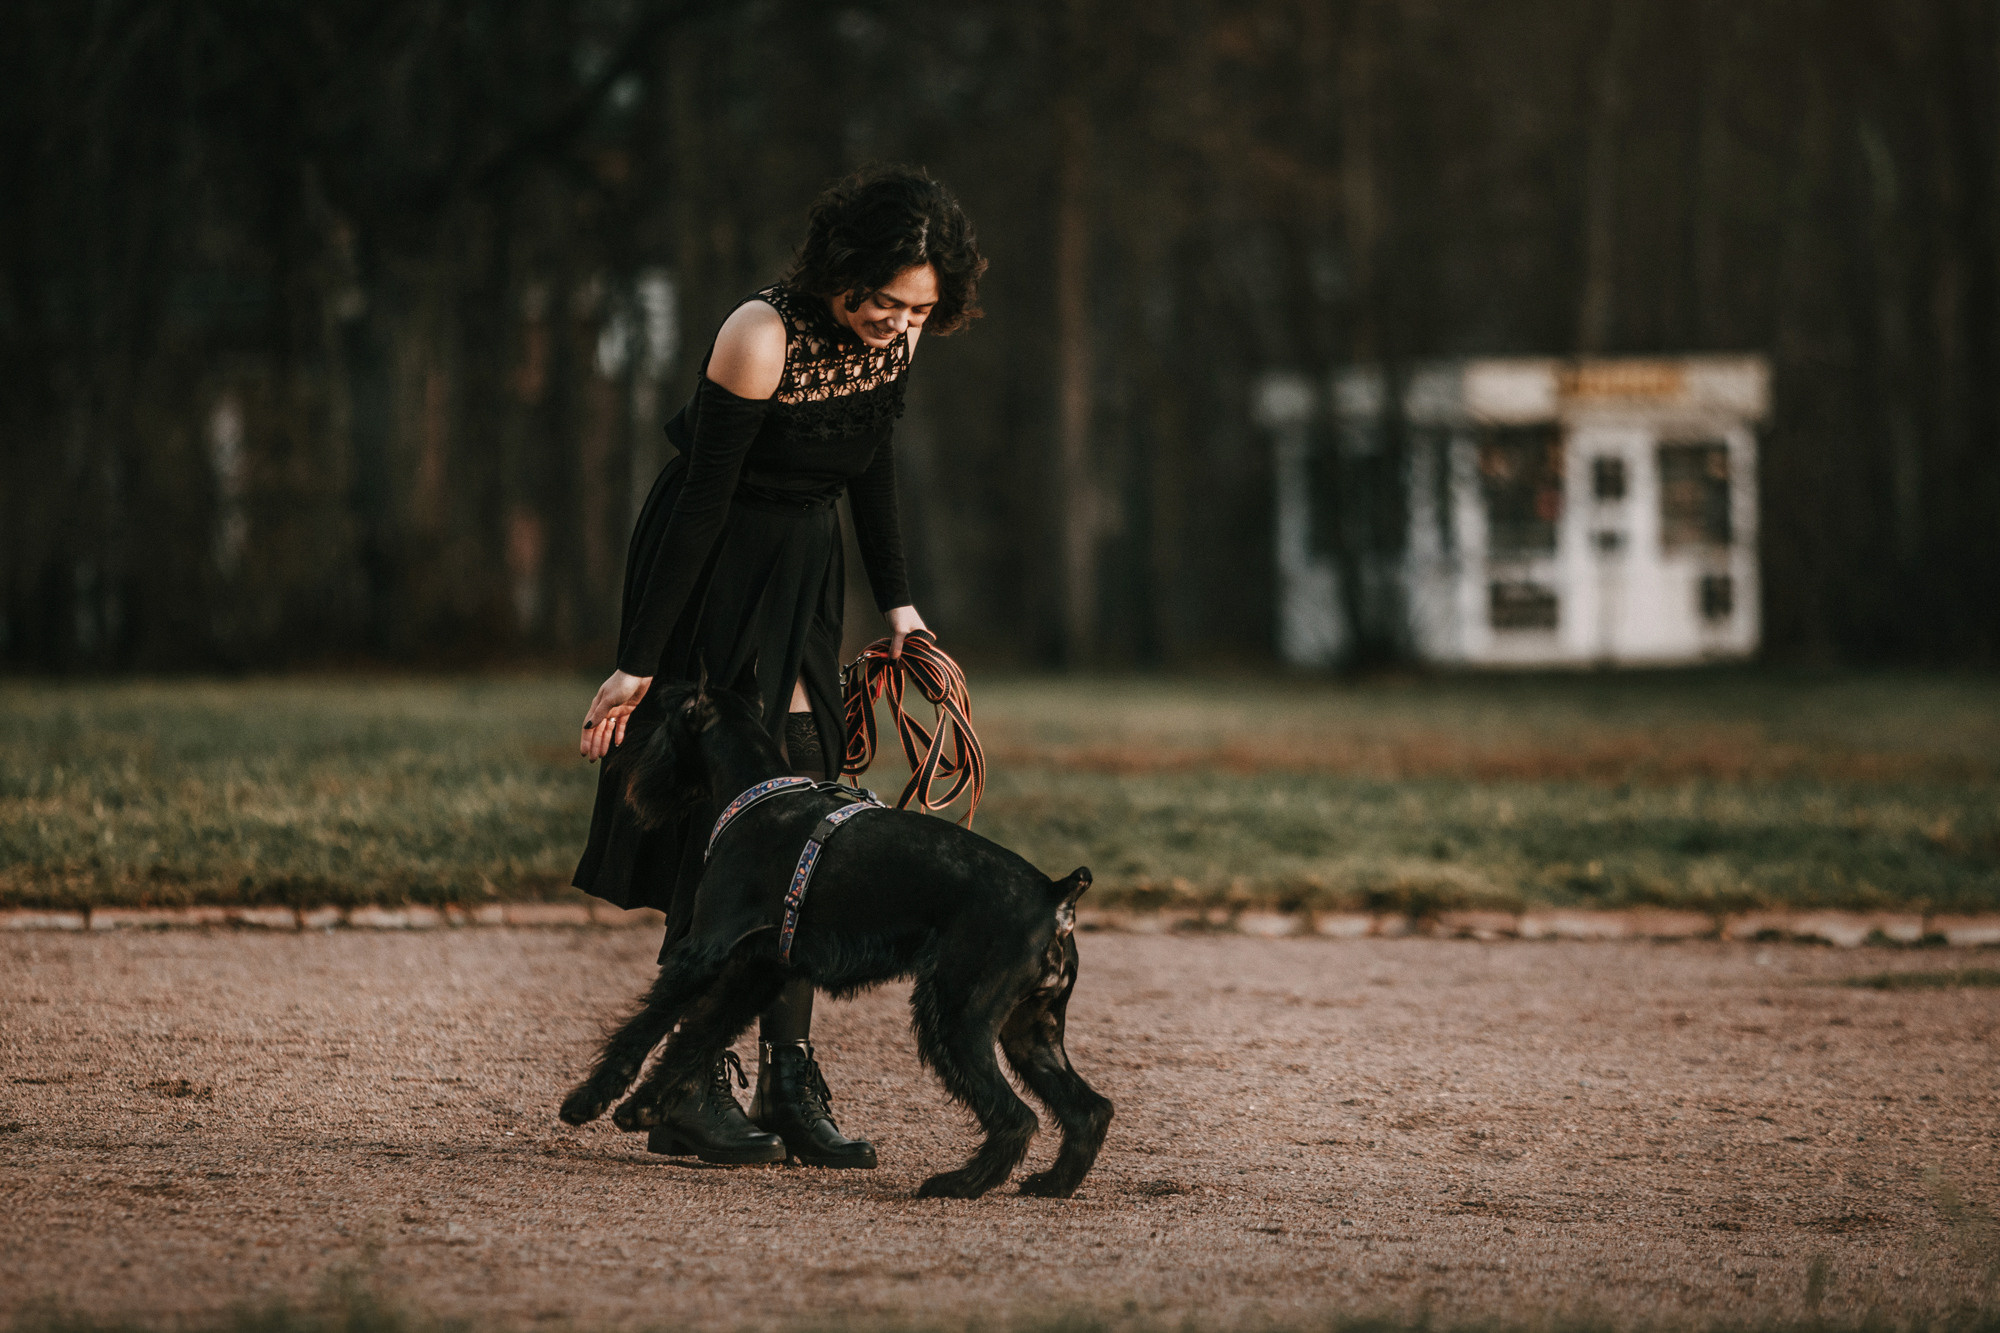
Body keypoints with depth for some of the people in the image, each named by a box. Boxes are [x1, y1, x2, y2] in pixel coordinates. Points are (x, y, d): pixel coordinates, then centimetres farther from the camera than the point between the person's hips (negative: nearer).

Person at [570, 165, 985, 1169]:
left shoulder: (892, 337, -6)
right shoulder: (764, 336, -26)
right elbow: (702, 500, -24)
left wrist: (895, 600, 9)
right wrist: (639, 663, -22)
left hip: (802, 574, 7)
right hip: (708, 568, -7)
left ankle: (790, 1078, 1)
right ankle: (697, 1086, -4)